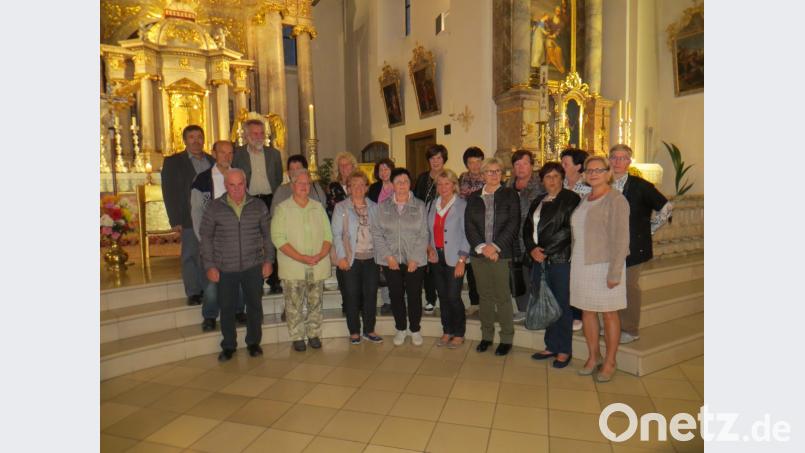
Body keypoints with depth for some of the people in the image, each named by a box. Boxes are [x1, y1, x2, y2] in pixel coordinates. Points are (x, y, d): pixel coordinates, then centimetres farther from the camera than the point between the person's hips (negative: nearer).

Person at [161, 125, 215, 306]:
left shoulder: (212, 161, 14)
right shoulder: (173, 162, 3)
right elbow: (169, 192, -2)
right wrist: (175, 220, -9)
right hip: (190, 218, -3)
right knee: (191, 256, 4)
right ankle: (193, 292, 14)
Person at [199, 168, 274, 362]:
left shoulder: (258, 206, 2)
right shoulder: (214, 207, -1)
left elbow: (267, 235, 7)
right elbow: (206, 238, 2)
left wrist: (268, 260, 2)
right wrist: (210, 266, -2)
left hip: (253, 266, 1)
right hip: (225, 269, 0)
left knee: (255, 305, 9)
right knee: (227, 308, 8)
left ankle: (253, 342, 27)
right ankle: (228, 346, 25)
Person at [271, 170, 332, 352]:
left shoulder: (318, 207, 11)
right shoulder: (282, 208, -1)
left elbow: (328, 234, 7)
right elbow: (278, 238, -10)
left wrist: (321, 254, -12)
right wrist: (301, 257, -17)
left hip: (318, 267, 3)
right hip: (293, 268, -3)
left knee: (315, 303, 9)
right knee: (294, 305, 4)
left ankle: (314, 334, 23)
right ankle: (297, 337, 18)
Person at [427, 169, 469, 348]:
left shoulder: (462, 205, -8)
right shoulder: (434, 204, 10)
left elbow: (466, 234, -10)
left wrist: (462, 260, -14)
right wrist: (429, 247, -1)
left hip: (454, 259, -5)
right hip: (436, 257, 5)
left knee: (453, 297, -4)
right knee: (442, 296, 11)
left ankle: (459, 334, 14)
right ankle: (447, 332, 25)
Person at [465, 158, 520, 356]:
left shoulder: (510, 195, 5)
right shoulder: (474, 197, 13)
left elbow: (513, 224, -3)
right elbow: (468, 225, 4)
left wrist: (495, 246, -12)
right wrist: (482, 247, -9)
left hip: (501, 253, -3)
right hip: (479, 253, 3)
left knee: (502, 296, -1)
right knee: (485, 295, 10)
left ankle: (506, 338, 12)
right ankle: (486, 335, 22)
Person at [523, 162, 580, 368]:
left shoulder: (571, 199, -1)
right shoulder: (538, 201, 17)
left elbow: (569, 230, -10)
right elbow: (527, 228, 14)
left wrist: (545, 250, -11)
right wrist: (532, 249, -3)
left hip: (561, 260, -5)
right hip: (539, 259, 5)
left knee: (562, 305, 1)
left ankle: (564, 350, 14)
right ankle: (551, 346, 22)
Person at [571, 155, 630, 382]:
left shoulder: (616, 200, -10)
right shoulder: (584, 199, 12)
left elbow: (620, 238, -14)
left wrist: (615, 272, -18)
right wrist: (575, 261, 9)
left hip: (604, 265, -6)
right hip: (581, 265, 7)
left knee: (608, 313, 5)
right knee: (587, 311, 11)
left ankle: (609, 362, 20)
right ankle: (593, 357, 26)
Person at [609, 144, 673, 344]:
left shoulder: (640, 185, -6)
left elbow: (666, 208, 0)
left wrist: (649, 228, 1)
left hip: (633, 246, -3)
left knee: (630, 287, 5)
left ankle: (631, 330, 20)